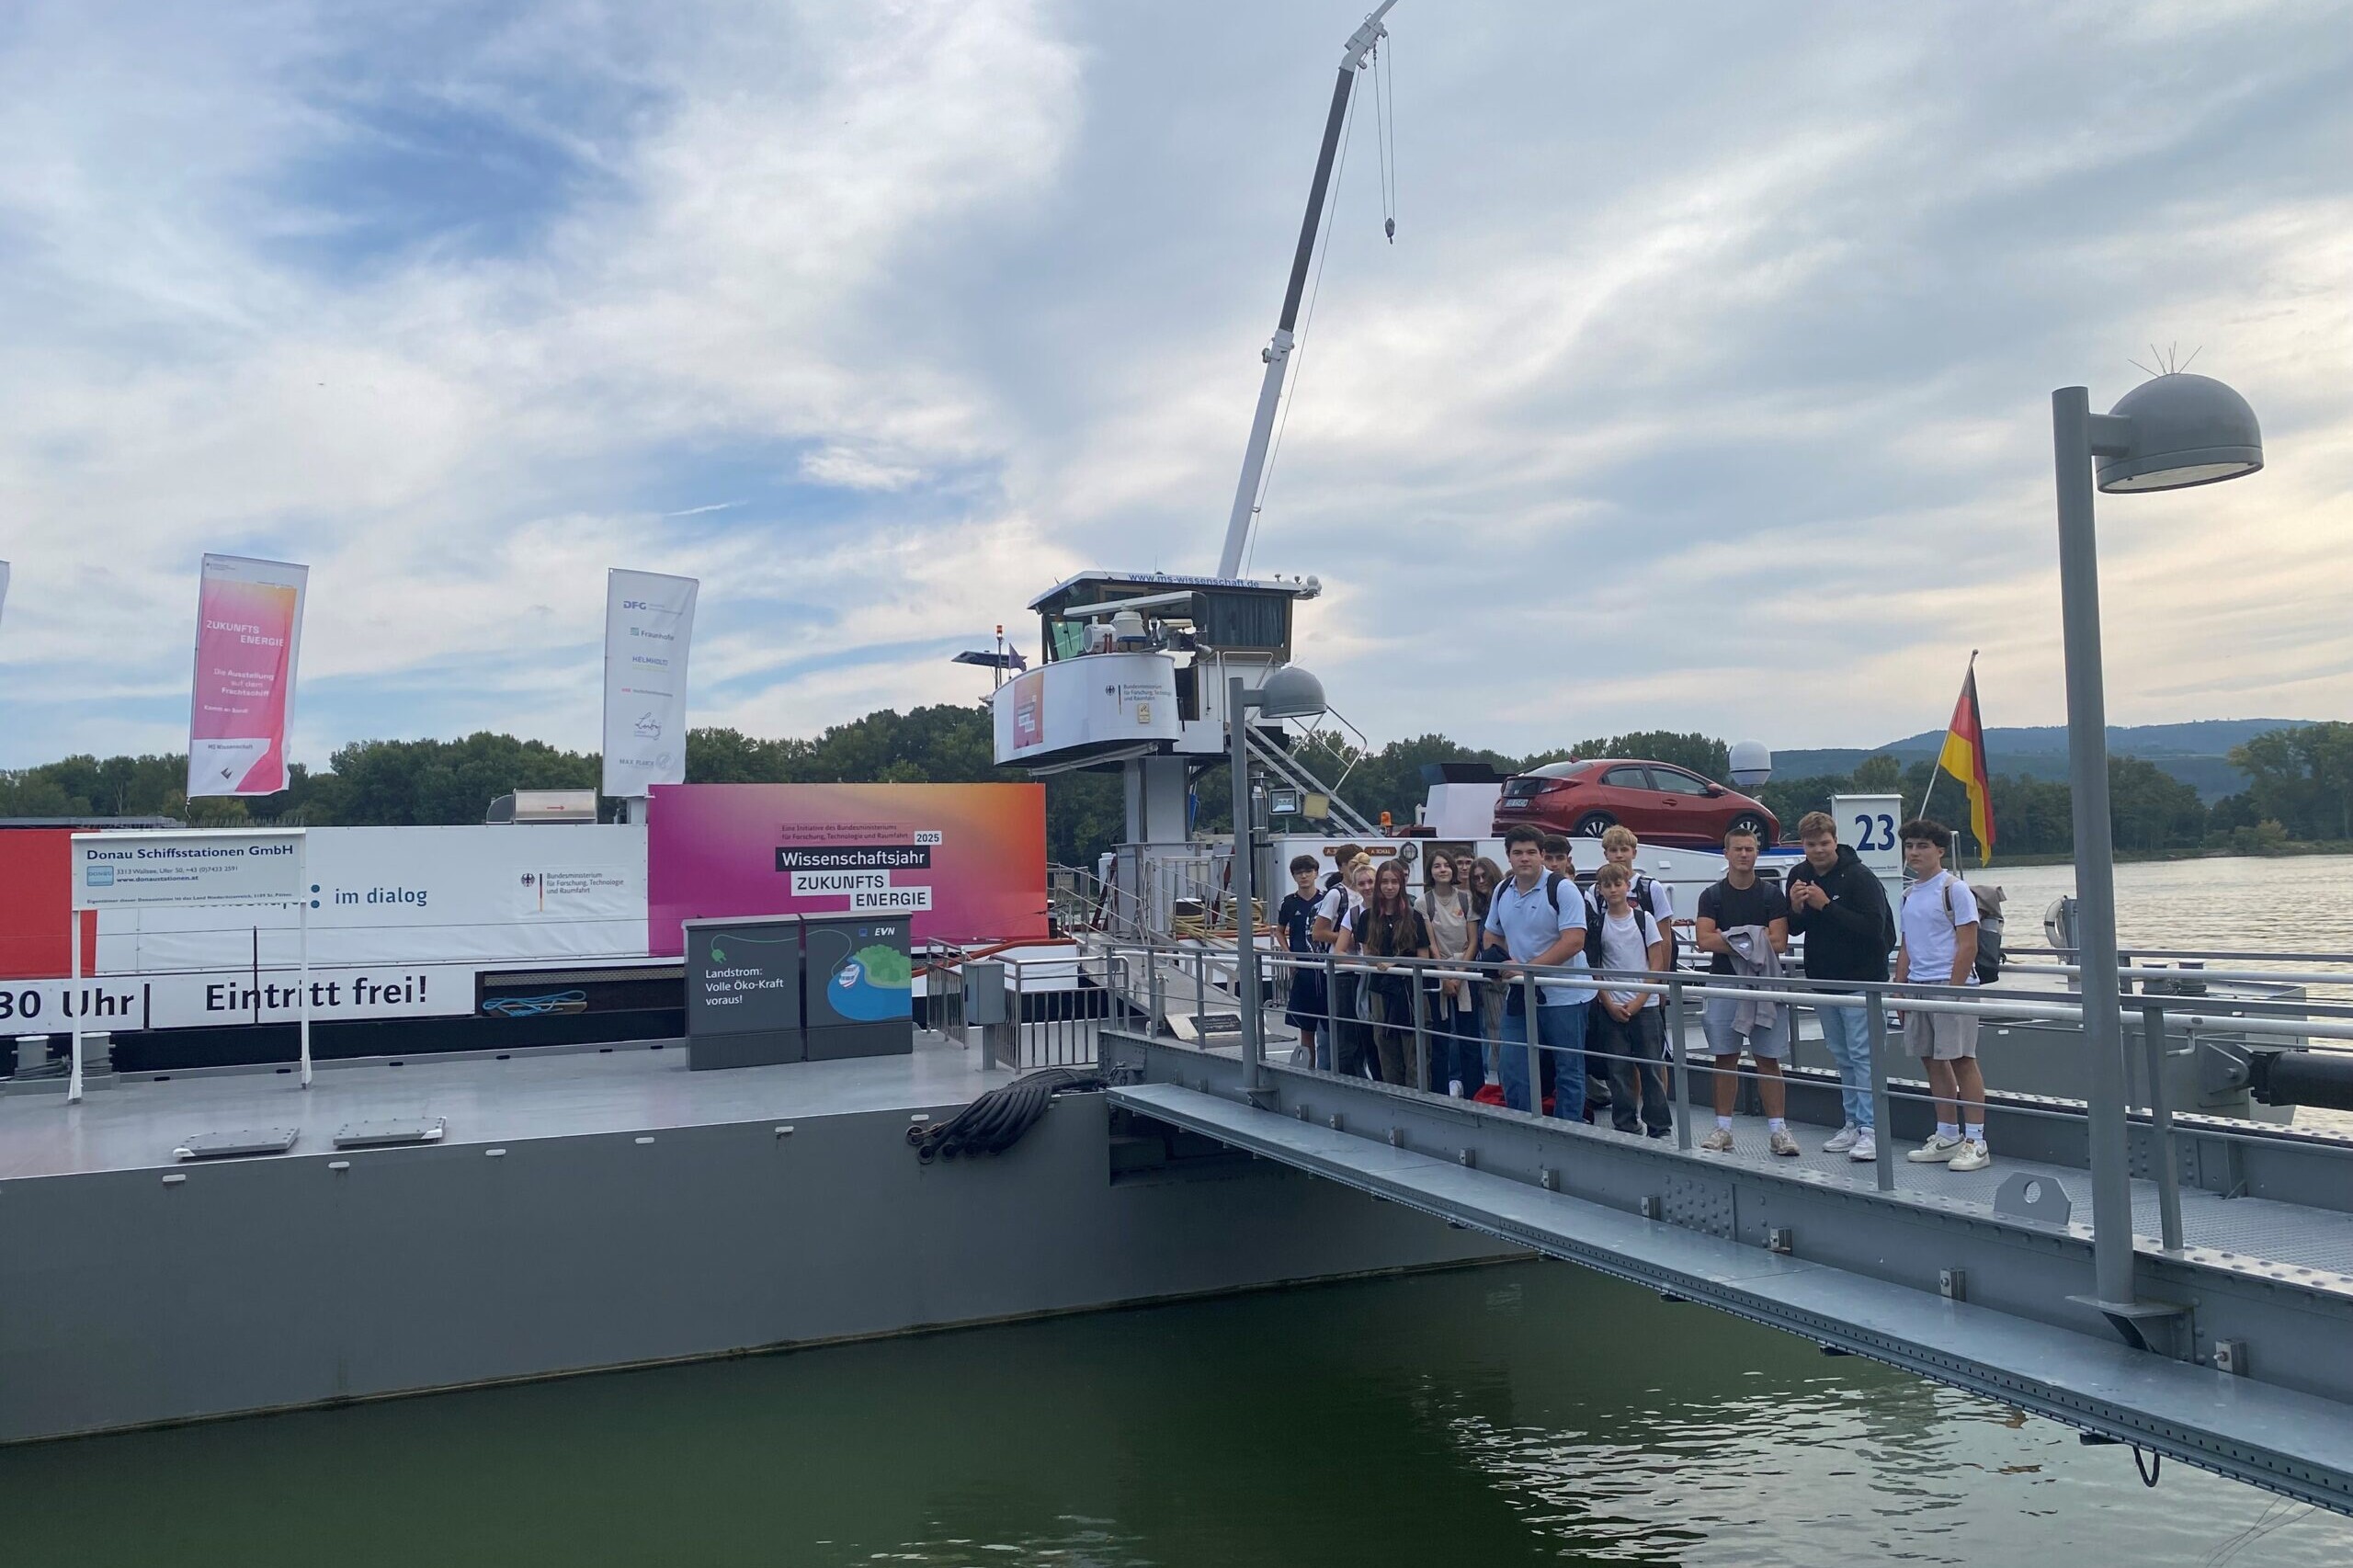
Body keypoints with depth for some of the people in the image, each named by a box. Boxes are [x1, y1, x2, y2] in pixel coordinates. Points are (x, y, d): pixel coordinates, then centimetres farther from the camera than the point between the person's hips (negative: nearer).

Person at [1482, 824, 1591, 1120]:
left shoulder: (1561, 889, -12)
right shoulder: (1502, 892, 8)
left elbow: (1573, 941, -21)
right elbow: (1493, 937, 20)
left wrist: (1527, 968, -24)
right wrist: (1501, 963, -3)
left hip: (1563, 995, -6)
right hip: (1518, 995, 6)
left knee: (1569, 1072, 5)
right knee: (1513, 1072, 7)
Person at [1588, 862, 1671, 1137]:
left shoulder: (1644, 918, 1)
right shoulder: (1597, 924, 3)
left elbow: (1657, 964, 0)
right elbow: (1592, 968, 3)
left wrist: (1638, 1001, -8)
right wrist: (1610, 1005, -6)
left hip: (1644, 1005, -1)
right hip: (1610, 1007, 1)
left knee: (1651, 1067, 0)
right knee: (1618, 1070, 4)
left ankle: (1659, 1127, 9)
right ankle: (1626, 1128, 13)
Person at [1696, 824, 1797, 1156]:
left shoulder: (1771, 894, 4)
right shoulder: (1712, 896, 6)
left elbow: (1779, 942, -6)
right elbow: (1705, 941, -6)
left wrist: (1728, 938, -11)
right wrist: (1752, 940, -12)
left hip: (1764, 986, -1)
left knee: (1769, 1060, 0)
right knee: (1725, 1058, 5)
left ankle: (1777, 1128, 5)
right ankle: (1723, 1128, 12)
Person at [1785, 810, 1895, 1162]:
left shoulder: (1859, 876, -13)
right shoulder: (1799, 877, 7)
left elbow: (1874, 926, -22)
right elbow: (1794, 930, 13)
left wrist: (1826, 906, -25)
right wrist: (1796, 908, -10)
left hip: (1859, 979, -7)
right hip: (1822, 979, 7)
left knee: (1862, 1053, -8)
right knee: (1841, 1055, 11)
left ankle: (1870, 1129, -7)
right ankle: (1853, 1123, 18)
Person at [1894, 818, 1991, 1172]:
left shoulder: (1954, 889, -6)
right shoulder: (1910, 893, 16)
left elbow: (1967, 947, -11)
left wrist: (1952, 989, -17)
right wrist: (1900, 988, 15)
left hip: (1950, 985, -8)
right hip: (1918, 987, 8)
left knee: (1961, 1059, -6)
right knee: (1933, 1060, 10)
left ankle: (1976, 1141, -2)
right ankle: (1947, 1137, 18)